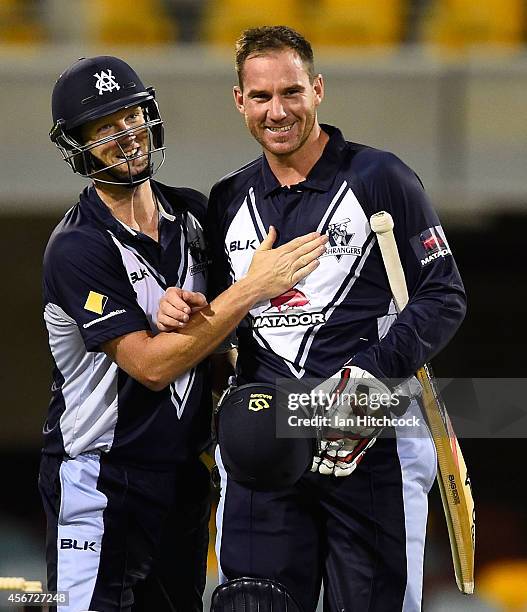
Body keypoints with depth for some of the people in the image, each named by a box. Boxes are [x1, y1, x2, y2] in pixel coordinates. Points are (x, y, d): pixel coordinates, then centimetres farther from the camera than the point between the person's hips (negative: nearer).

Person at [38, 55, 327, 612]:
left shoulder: (193, 213, 6)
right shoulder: (77, 248, -15)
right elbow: (151, 366, -20)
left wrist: (196, 314, -10)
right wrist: (252, 289, -22)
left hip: (185, 476, 7)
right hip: (101, 478, -7)